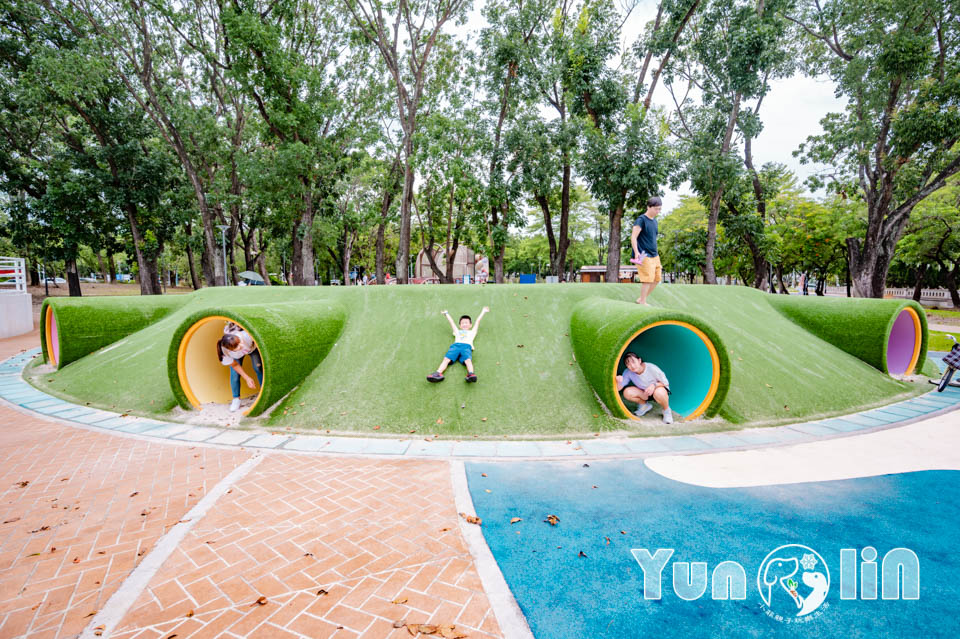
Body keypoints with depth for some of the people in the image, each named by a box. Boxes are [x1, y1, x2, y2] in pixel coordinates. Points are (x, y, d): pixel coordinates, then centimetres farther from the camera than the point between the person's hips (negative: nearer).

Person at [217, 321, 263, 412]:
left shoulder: (247, 336, -47)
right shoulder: (225, 352, -38)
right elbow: (235, 365, -19)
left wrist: (261, 361, -24)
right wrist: (247, 378, -21)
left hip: (253, 348, 0)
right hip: (236, 356, 0)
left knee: (258, 368, -12)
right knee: (234, 374, -10)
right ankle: (236, 399, 10)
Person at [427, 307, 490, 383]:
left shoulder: (472, 332, 37)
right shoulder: (457, 331, 39)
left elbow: (477, 321, 44)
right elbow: (451, 322, 48)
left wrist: (483, 312, 51)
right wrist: (446, 313, 58)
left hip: (467, 346, -1)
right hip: (455, 345, 1)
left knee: (468, 360, -32)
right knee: (446, 359, -27)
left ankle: (471, 374, -57)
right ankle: (438, 374, -47)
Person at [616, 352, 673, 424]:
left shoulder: (652, 368, -28)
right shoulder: (628, 372, -19)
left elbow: (665, 382, -16)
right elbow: (618, 388, -19)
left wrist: (654, 385, -35)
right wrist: (619, 382, -42)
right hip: (644, 393, 4)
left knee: (658, 393, -41)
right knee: (627, 392, -23)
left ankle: (667, 411, -8)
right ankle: (645, 405, 6)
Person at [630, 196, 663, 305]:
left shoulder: (654, 221, 16)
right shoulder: (641, 220, -9)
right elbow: (633, 237, -16)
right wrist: (636, 252, -26)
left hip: (654, 255, 9)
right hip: (644, 256, -8)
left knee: (657, 278, 7)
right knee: (648, 279, -10)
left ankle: (641, 299, 18)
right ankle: (643, 303, 2)